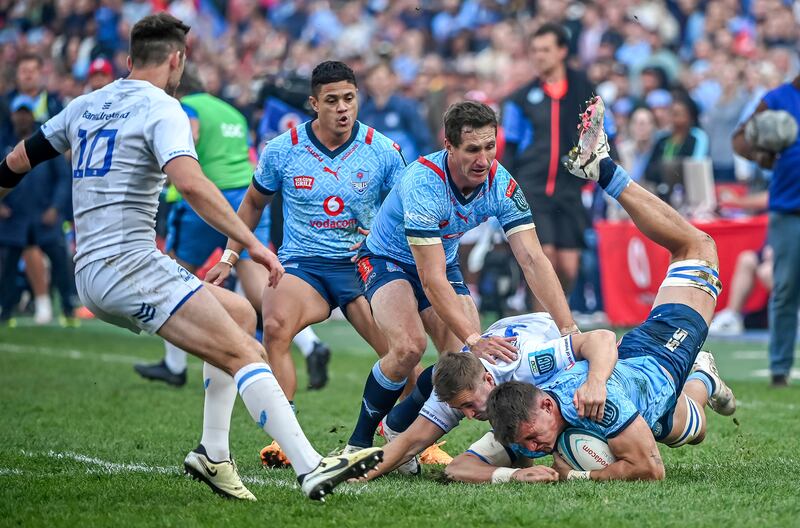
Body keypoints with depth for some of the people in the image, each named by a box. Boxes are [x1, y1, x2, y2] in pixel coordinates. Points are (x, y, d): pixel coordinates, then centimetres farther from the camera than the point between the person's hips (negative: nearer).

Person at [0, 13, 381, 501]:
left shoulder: (84, 106, 17)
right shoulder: (161, 109, -7)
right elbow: (190, 183, -24)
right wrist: (253, 243, -25)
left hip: (90, 272, 9)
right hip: (131, 264, -9)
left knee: (239, 313, 19)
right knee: (243, 353, -15)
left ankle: (213, 454, 12)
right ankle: (311, 469, -27)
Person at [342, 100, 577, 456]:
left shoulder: (501, 184, -21)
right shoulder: (423, 183, -35)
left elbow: (533, 259, -23)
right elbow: (431, 280, -37)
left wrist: (569, 329, -33)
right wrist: (474, 339, -44)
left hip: (444, 263, 5)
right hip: (388, 262, -5)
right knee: (410, 346, -30)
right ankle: (358, 444, -13)